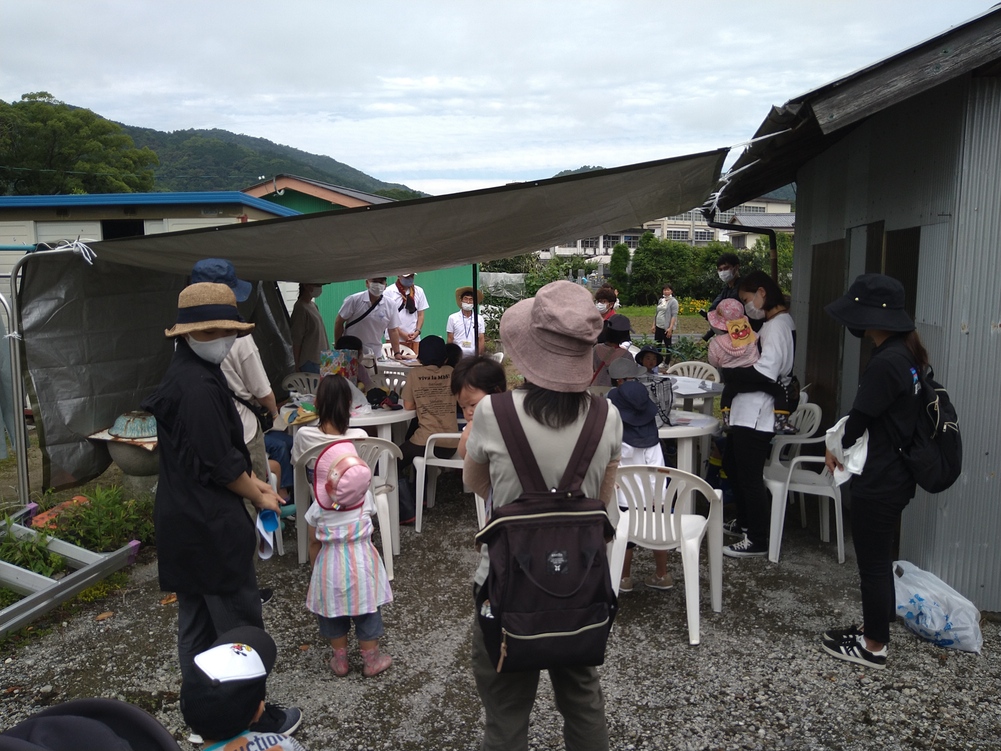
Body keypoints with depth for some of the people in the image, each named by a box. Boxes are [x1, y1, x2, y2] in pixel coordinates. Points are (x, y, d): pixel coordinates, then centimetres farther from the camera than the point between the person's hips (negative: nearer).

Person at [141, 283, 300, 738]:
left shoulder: (188, 373, 10)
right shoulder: (199, 386, -22)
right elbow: (219, 462, -21)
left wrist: (251, 481, 11)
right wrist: (259, 495, -6)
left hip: (183, 521, 10)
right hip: (209, 525, -10)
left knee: (196, 623, 19)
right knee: (240, 624, 4)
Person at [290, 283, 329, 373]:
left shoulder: (313, 305, 13)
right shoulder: (300, 308, -13)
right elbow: (296, 340, -15)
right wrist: (297, 365, -15)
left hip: (320, 359, 9)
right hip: (309, 362, -9)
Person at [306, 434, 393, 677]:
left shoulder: (318, 508, -13)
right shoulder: (366, 498, -12)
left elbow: (314, 543, 0)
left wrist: (314, 568, 15)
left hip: (331, 566, 0)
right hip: (362, 563, 0)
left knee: (332, 616, 18)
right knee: (367, 614, 14)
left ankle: (340, 661, 31)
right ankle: (371, 661, 26)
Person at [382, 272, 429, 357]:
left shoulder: (419, 291, 10)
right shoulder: (389, 292, -2)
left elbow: (421, 314, 13)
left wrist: (417, 331, -3)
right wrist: (401, 333, -10)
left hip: (414, 338, 3)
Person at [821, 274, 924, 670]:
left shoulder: (885, 363, -25)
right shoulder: (906, 353, 5)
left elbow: (860, 418, -16)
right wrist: (844, 444, 3)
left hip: (879, 482, -9)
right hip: (896, 474, 9)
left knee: (873, 562, 6)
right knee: (878, 558, 22)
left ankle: (874, 646, 21)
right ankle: (874, 627, 37)